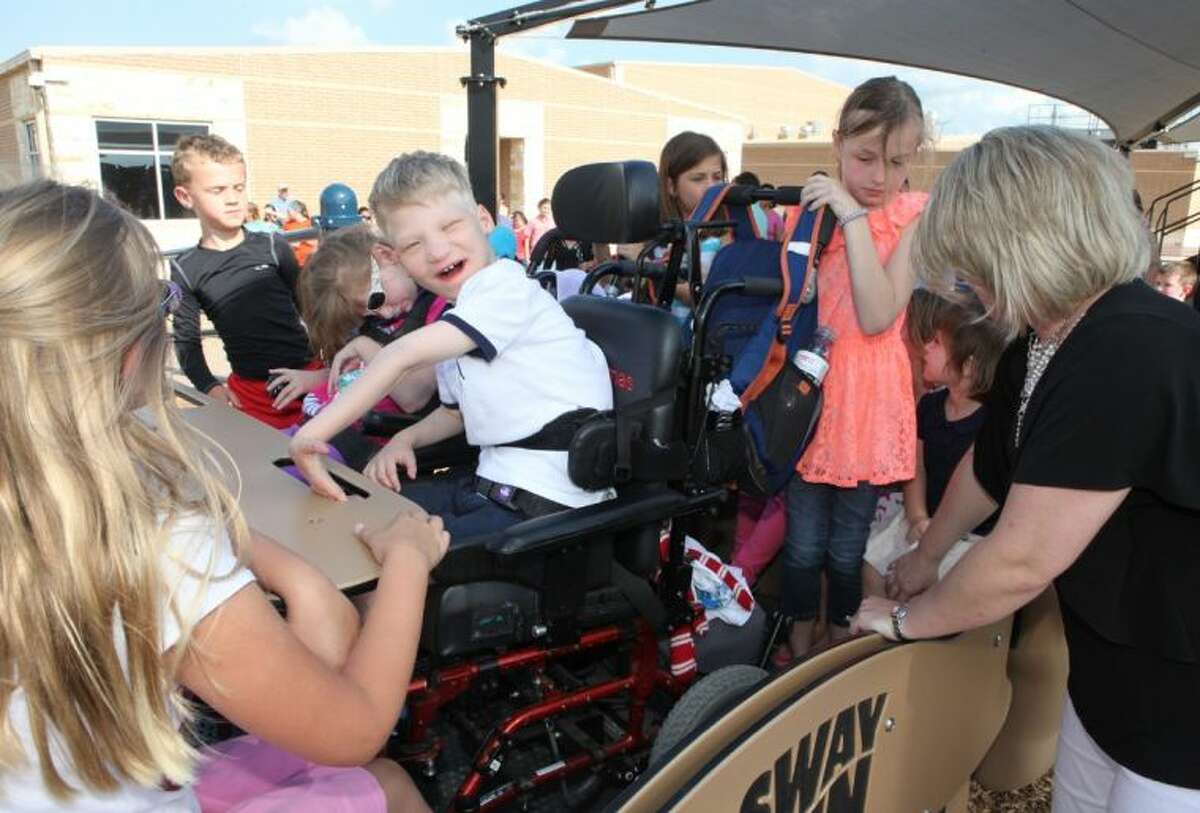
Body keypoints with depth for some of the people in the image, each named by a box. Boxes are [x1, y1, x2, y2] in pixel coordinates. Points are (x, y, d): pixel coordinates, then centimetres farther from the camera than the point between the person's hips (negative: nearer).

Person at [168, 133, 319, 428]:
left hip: (306, 372, 0)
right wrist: (210, 387, -5)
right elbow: (186, 341, 8)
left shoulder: (274, 247, -1)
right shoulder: (185, 270, 1)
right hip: (250, 392, 0)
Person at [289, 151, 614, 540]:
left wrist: (313, 432, -25)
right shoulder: (455, 317, 13)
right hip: (494, 487, 9)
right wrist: (404, 439, 8)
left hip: (548, 504, -9)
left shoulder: (504, 284, -16)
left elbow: (405, 355, -26)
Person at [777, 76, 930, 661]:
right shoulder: (810, 207, 4)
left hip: (867, 401, -2)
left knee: (847, 547, 12)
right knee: (804, 542, 8)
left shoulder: (913, 217, -4)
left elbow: (878, 317, -18)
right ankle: (798, 652, 29)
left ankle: (840, 649, 34)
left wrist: (853, 216, -20)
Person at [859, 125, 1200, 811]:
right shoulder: (1044, 345, -1)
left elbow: (1021, 562, -27)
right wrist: (927, 557, 26)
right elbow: (989, 465, 15)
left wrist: (906, 619, -10)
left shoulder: (1128, 357, -31)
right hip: (1108, 665, 8)